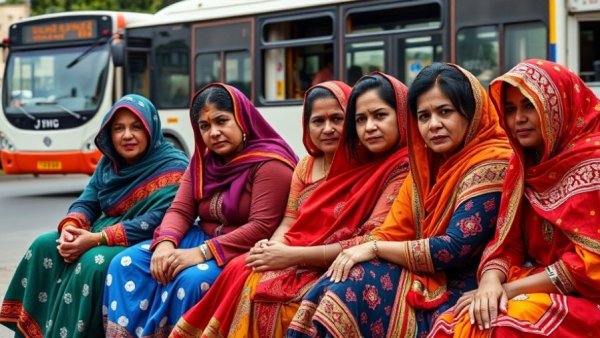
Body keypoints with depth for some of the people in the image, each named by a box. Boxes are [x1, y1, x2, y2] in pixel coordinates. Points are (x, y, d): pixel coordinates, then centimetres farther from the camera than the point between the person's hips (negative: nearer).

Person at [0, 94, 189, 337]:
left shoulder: (173, 168, -13)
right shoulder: (109, 163, 10)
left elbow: (158, 221, -23)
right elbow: (86, 203, 9)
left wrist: (97, 239, -28)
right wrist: (70, 228, -17)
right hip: (105, 234, 8)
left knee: (94, 263, -33)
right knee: (45, 246, -10)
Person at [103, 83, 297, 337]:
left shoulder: (269, 164, -13)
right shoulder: (203, 161, 11)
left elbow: (262, 228, -21)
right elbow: (180, 210, 5)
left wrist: (201, 253, -27)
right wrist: (165, 243, -19)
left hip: (245, 253, -7)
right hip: (201, 239, 7)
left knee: (191, 279, -35)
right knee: (126, 264, -10)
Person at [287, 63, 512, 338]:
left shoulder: (491, 164, -13)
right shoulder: (427, 159, 12)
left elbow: (455, 250, -20)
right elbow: (396, 231, 8)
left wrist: (374, 249, -16)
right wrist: (354, 254, -12)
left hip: (458, 292, -7)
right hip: (427, 280, 7)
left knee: (353, 287, -22)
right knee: (337, 283, -14)